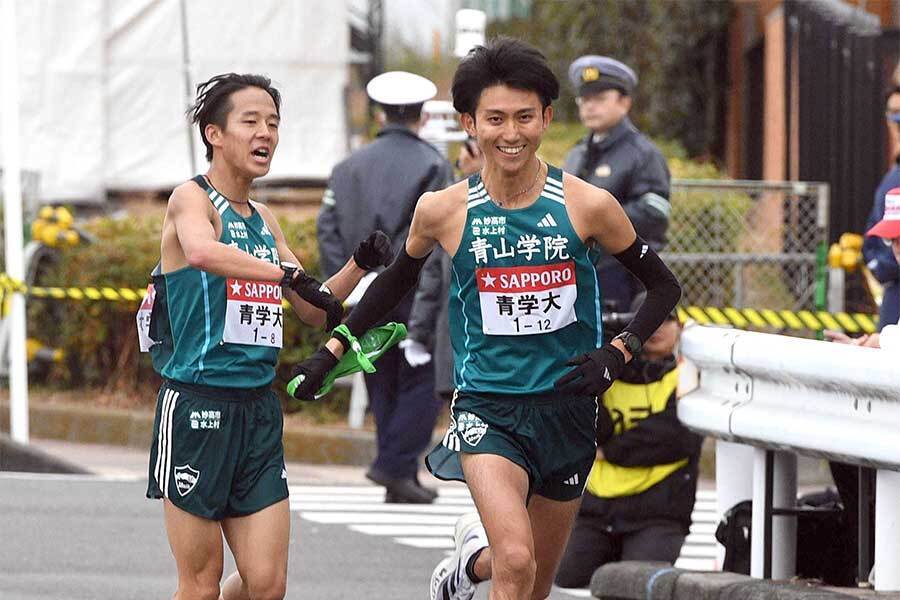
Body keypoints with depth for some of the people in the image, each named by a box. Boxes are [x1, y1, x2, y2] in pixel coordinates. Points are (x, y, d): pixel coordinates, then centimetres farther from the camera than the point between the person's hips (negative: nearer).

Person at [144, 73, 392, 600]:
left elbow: (314, 311, 25)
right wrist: (290, 274, -36)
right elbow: (201, 251, -33)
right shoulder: (191, 199, -7)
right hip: (196, 406, -7)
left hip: (259, 409, 7)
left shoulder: (264, 220, 15)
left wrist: (360, 265, 9)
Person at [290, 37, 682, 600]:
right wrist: (333, 350, 15)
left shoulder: (588, 205, -8)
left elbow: (665, 287, 4)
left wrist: (618, 354, -11)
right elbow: (399, 279, 15)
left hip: (566, 406, 2)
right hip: (487, 408, -2)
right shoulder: (443, 211, -6)